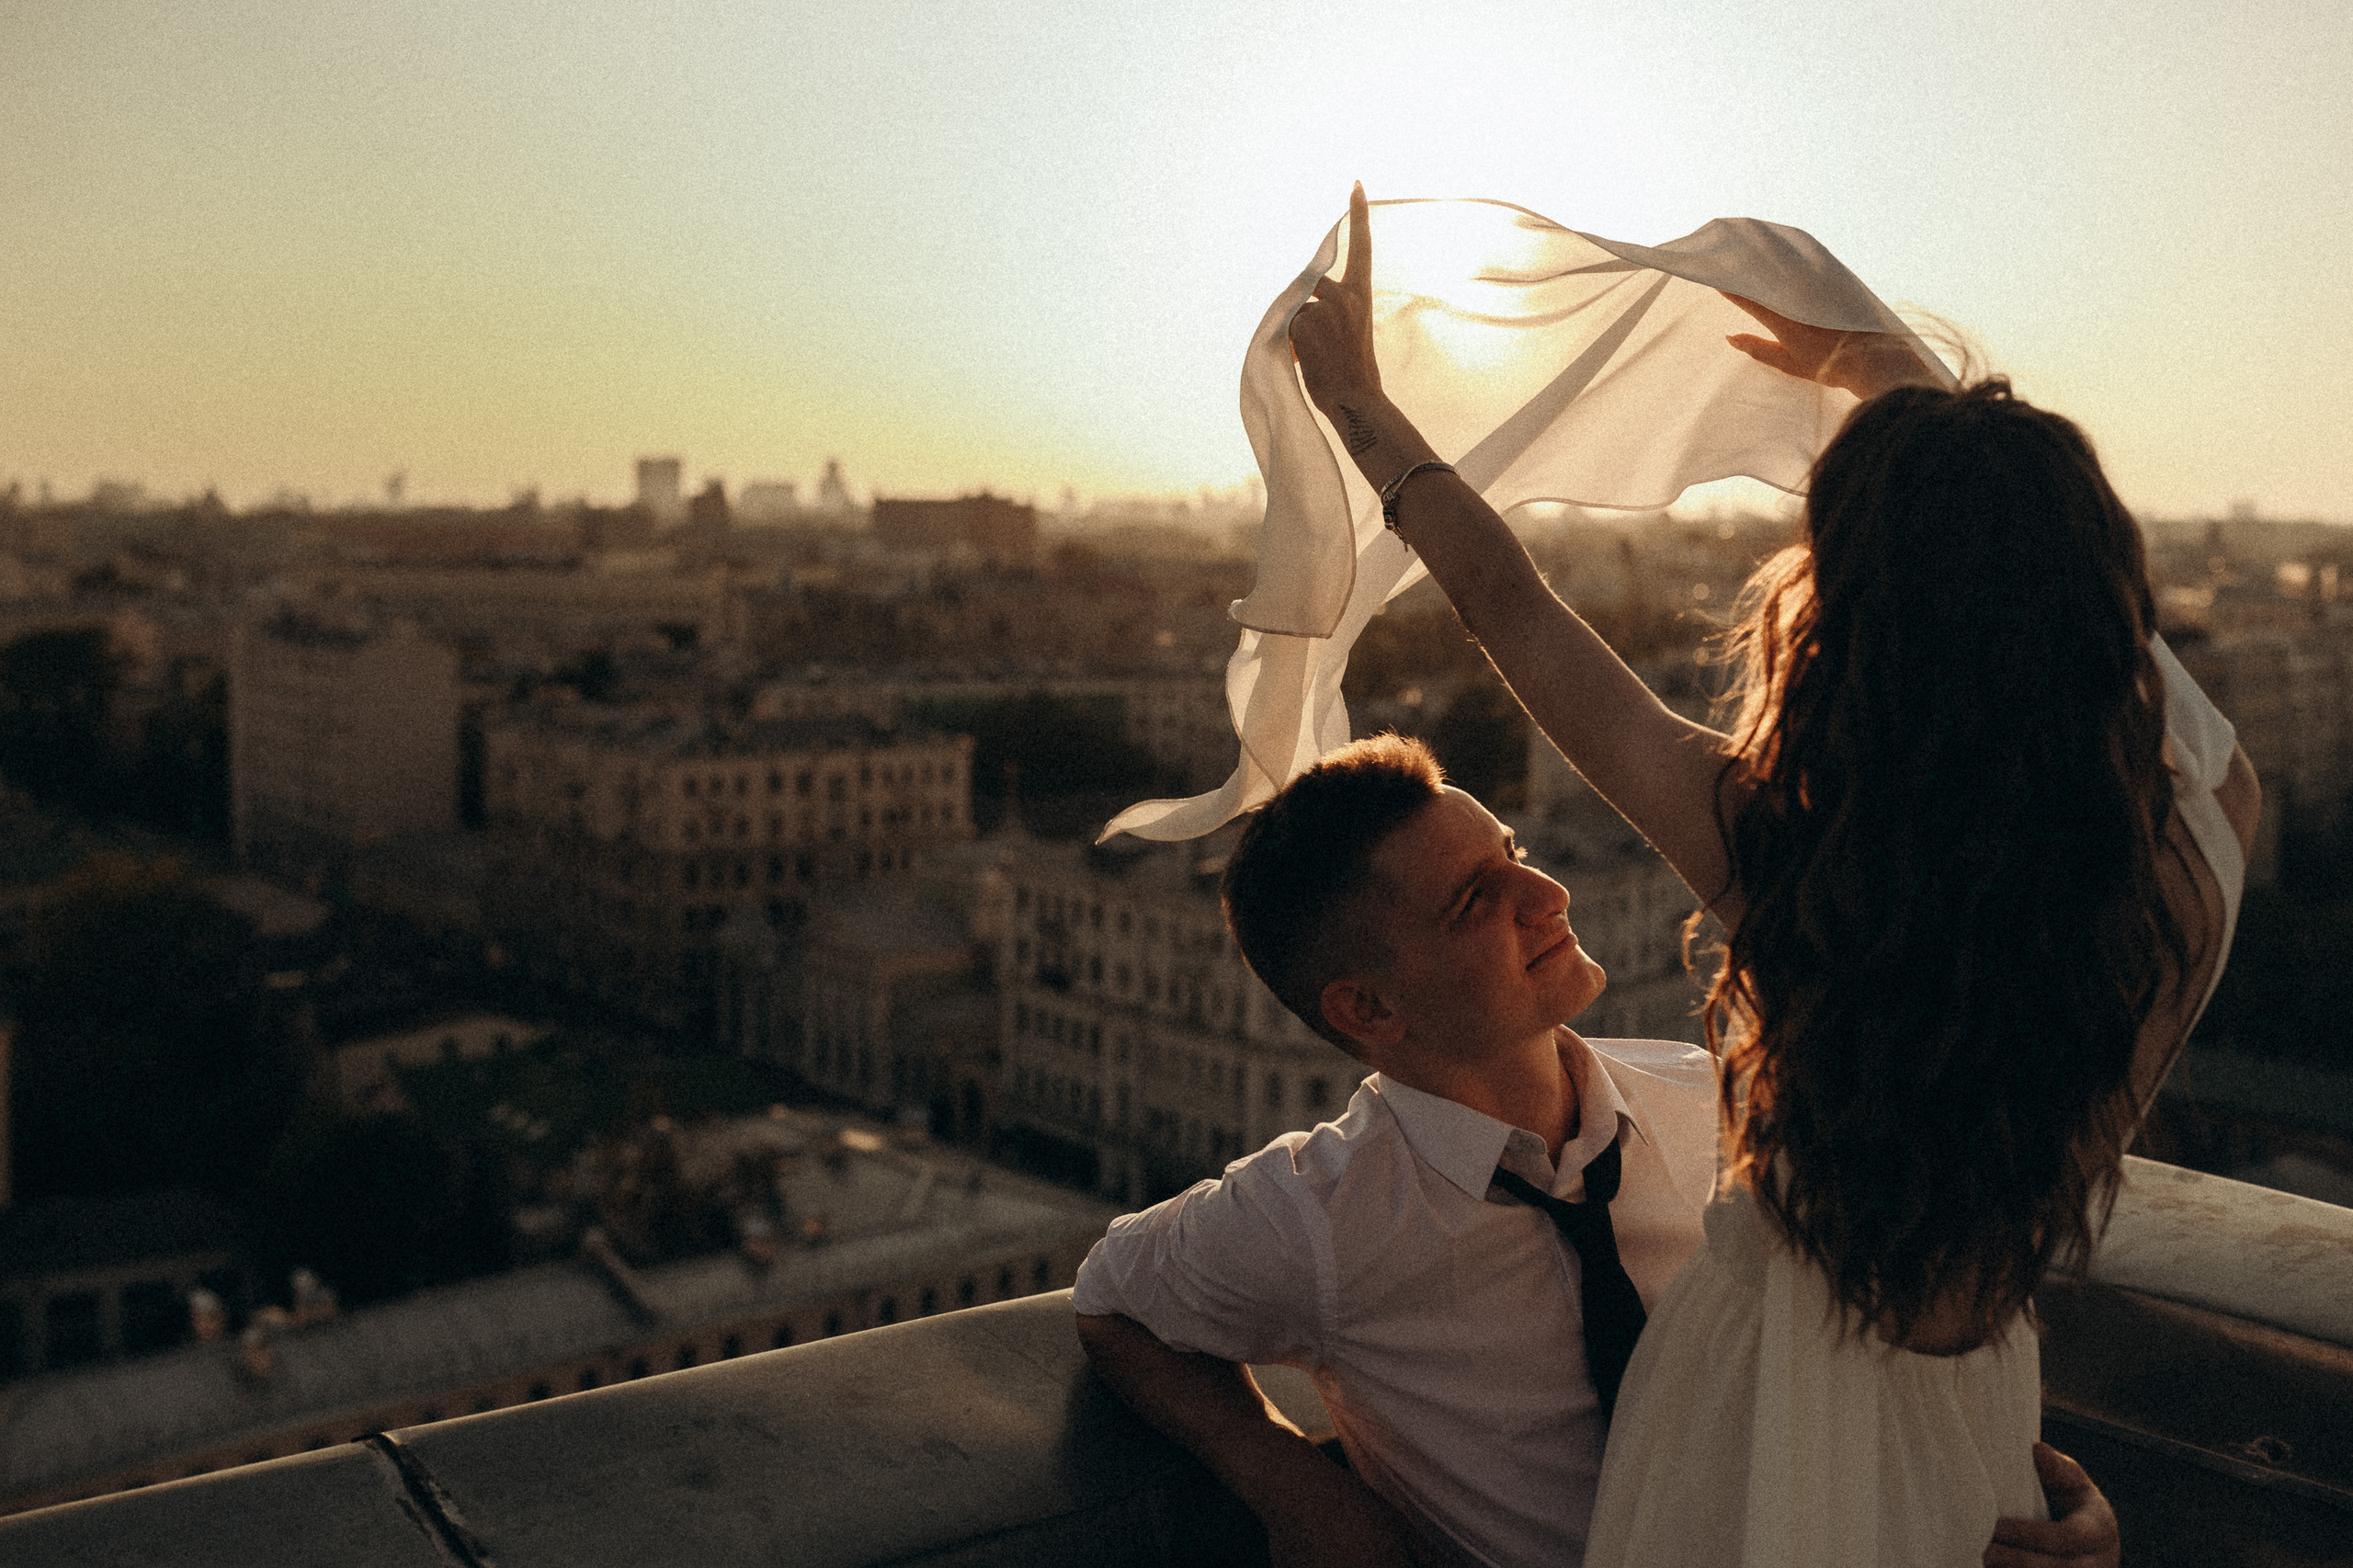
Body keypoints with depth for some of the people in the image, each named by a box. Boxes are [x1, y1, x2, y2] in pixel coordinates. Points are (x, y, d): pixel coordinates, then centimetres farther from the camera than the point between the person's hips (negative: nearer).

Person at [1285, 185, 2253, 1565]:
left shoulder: (1775, 843, -30)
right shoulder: (2196, 862, -20)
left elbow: (1508, 601, -15)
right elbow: (2058, 582, 0)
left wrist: (1359, 401, 0)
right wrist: (1886, 375, 12)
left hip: (1764, 1395, -2)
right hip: (1982, 1408, 3)